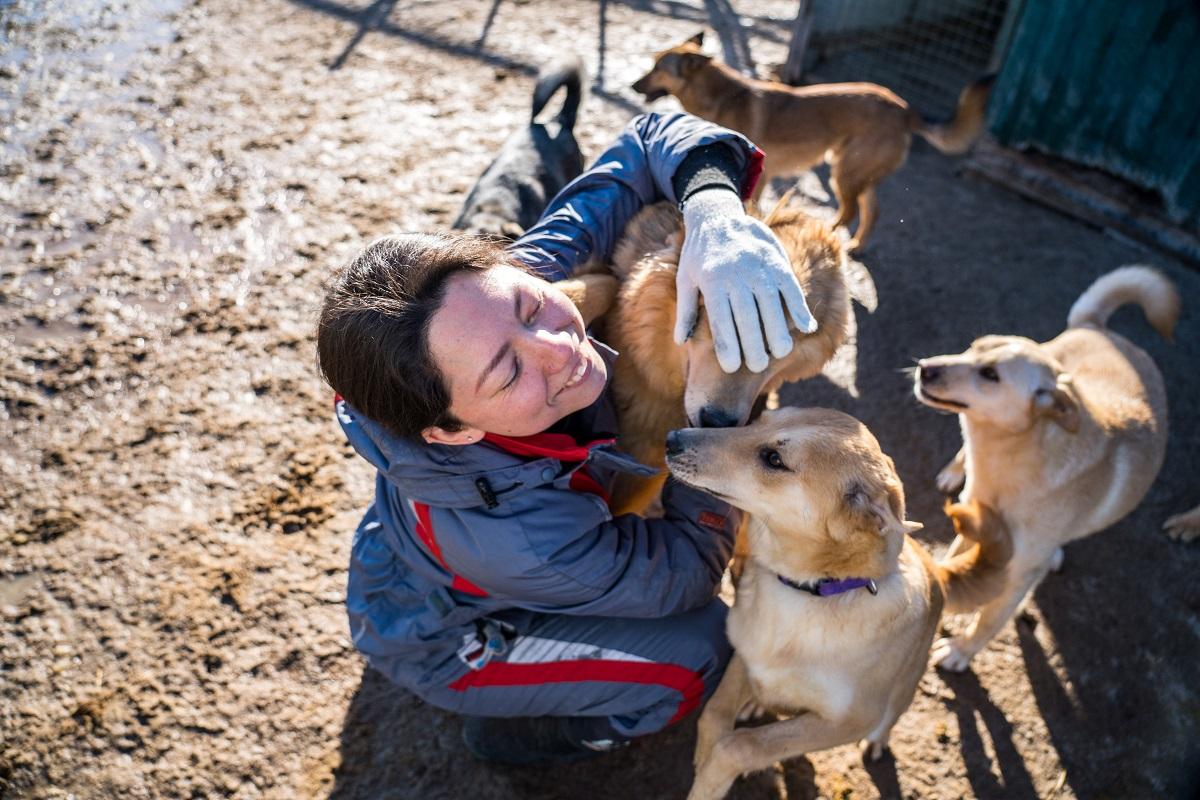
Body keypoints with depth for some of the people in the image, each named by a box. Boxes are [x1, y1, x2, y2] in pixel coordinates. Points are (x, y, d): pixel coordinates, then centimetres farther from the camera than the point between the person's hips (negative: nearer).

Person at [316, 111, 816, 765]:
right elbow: (689, 573, -27)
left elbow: (653, 141, -23)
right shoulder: (520, 542, -46)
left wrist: (714, 207, -45)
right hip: (439, 634, -6)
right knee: (698, 648, -16)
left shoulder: (514, 283, -32)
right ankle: (512, 734, 10)